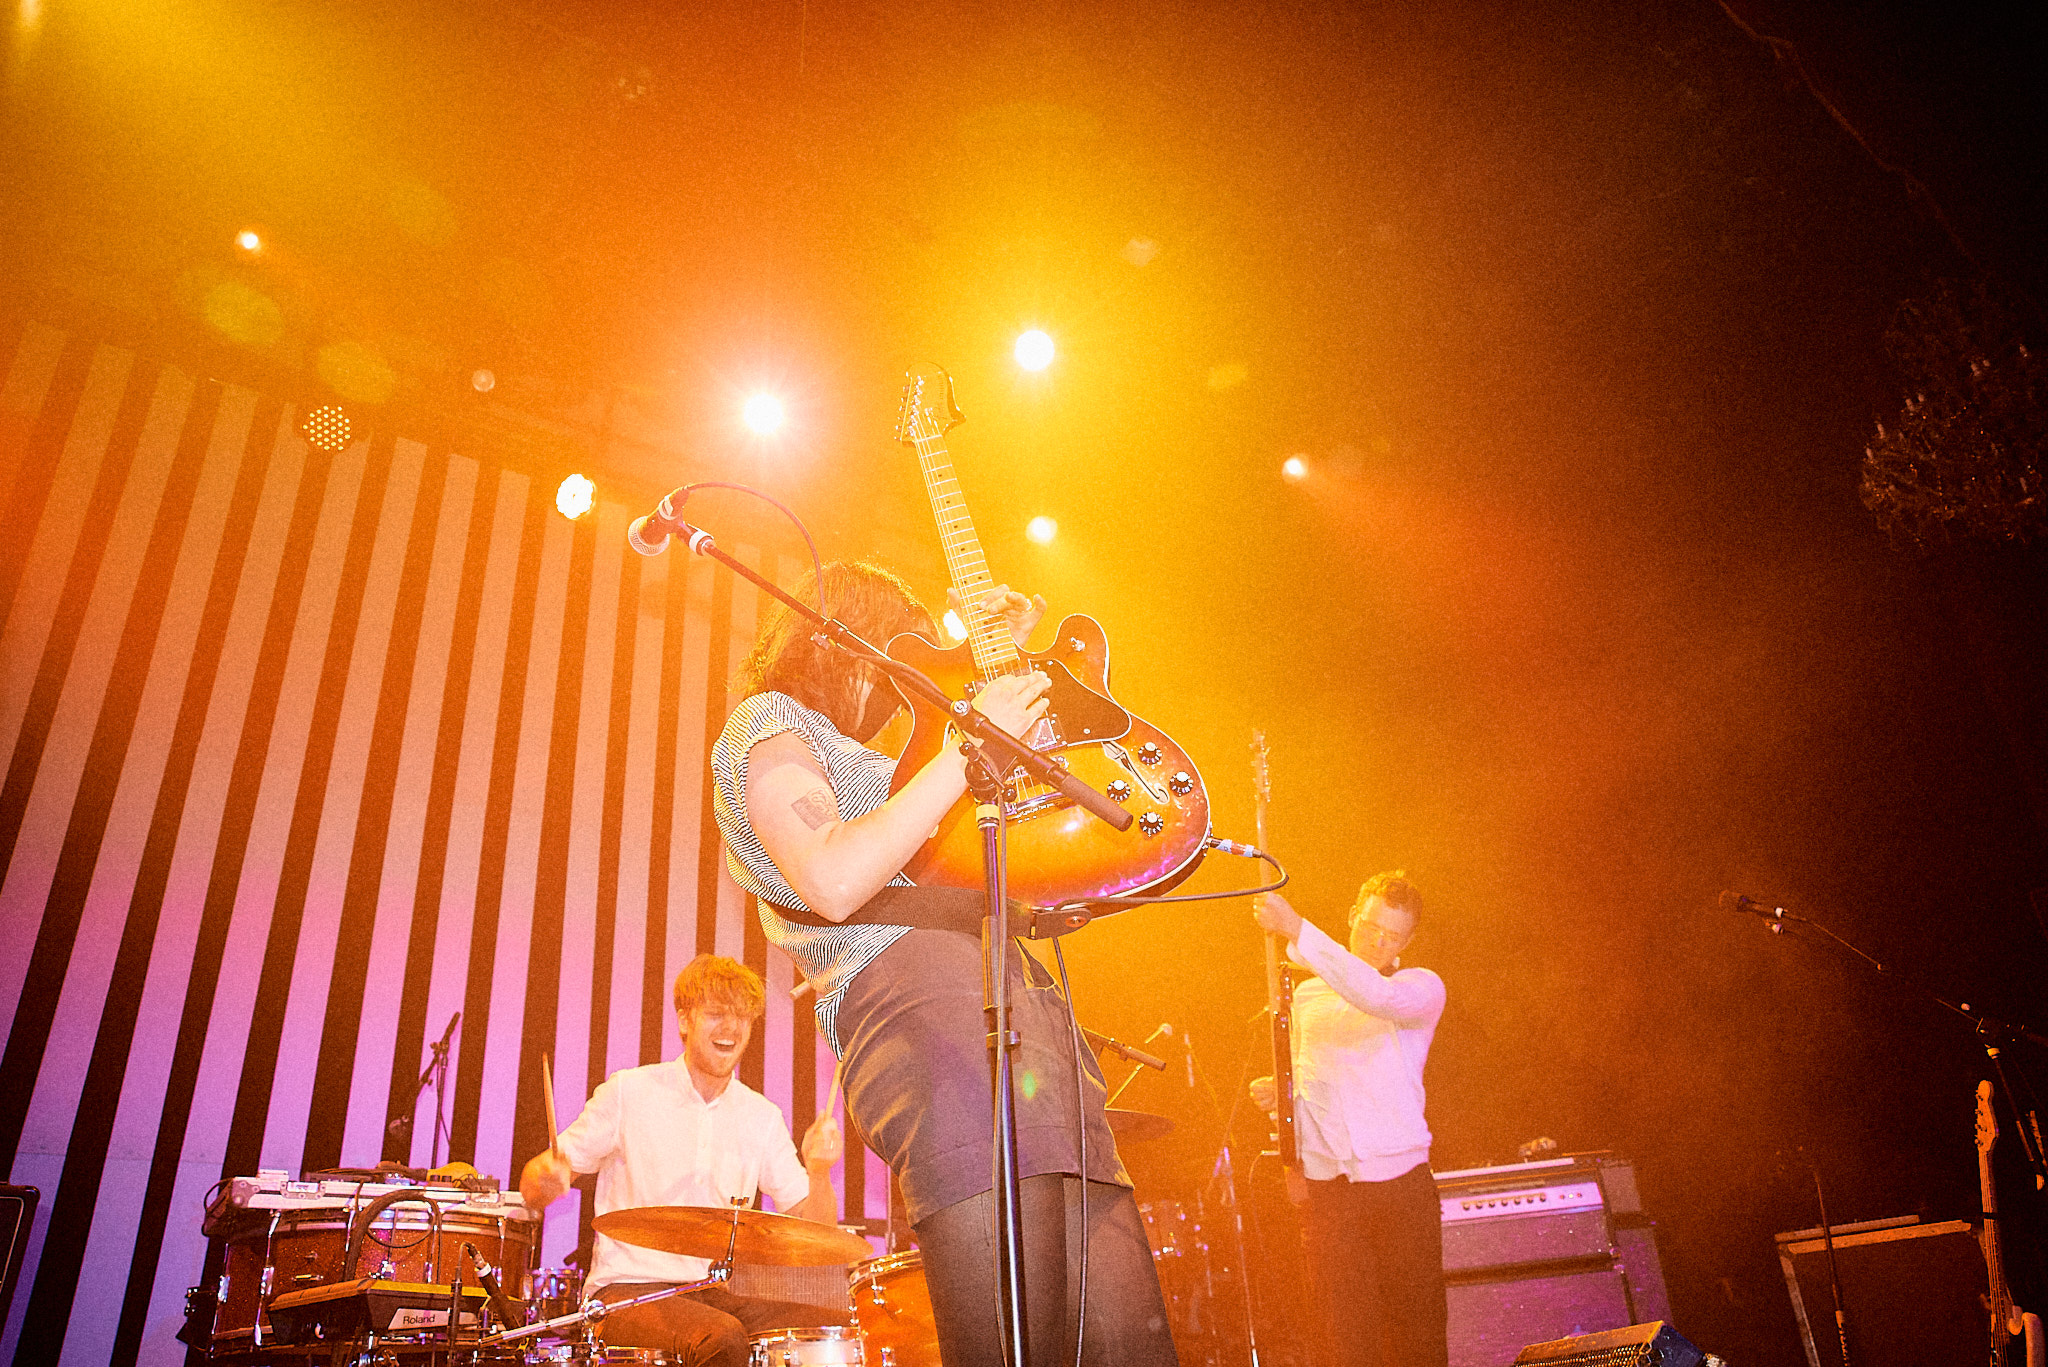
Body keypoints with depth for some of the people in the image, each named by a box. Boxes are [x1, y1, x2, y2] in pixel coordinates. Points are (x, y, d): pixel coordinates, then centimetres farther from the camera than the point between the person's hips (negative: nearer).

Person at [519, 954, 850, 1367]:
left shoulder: (763, 1118, 7)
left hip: (718, 1294, 4)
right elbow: (533, 1187, 1)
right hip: (628, 1292, -4)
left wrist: (818, 1171, -16)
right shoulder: (628, 1092, -3)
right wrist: (550, 1178, -23)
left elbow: (814, 1230, 5)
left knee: (838, 1329, -17)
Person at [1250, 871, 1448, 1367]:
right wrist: (1277, 1092, 0)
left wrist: (1296, 930, -27)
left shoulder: (1422, 988, 2)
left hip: (1399, 1179, -2)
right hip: (1324, 1183, 3)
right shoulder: (1306, 996, 15)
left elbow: (1377, 996, -22)